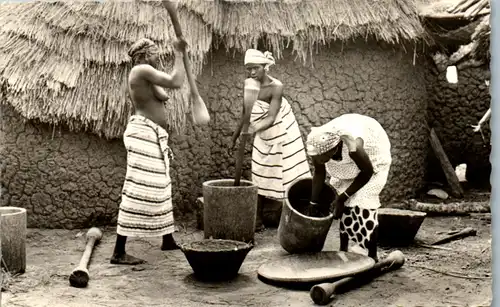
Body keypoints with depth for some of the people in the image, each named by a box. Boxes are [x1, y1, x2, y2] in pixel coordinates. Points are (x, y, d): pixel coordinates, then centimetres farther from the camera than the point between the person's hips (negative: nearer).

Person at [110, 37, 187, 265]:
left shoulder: (142, 76, 22)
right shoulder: (143, 70, -11)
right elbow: (176, 82, -23)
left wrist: (162, 143, 26)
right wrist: (179, 53, -10)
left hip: (151, 136, 11)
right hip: (143, 135, -11)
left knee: (159, 188, 19)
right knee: (138, 190, -13)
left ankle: (168, 240, 32)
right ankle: (119, 253, -12)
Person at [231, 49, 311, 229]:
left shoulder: (276, 87, -25)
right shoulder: (249, 86, -10)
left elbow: (270, 118, -33)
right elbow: (246, 114, 3)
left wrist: (254, 129, -50)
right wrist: (236, 135, 10)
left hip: (281, 134, -5)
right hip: (262, 137, 5)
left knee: (286, 175, 0)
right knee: (260, 178, 8)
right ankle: (258, 220, 15)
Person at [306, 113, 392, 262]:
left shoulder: (353, 147, -44)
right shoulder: (316, 146, -30)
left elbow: (367, 173, -24)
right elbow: (319, 173, -10)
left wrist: (342, 198, -18)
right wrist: (313, 202, -3)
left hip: (373, 153, -5)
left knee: (363, 203, -14)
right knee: (344, 205, 0)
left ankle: (372, 256, -4)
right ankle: (343, 249, 14)